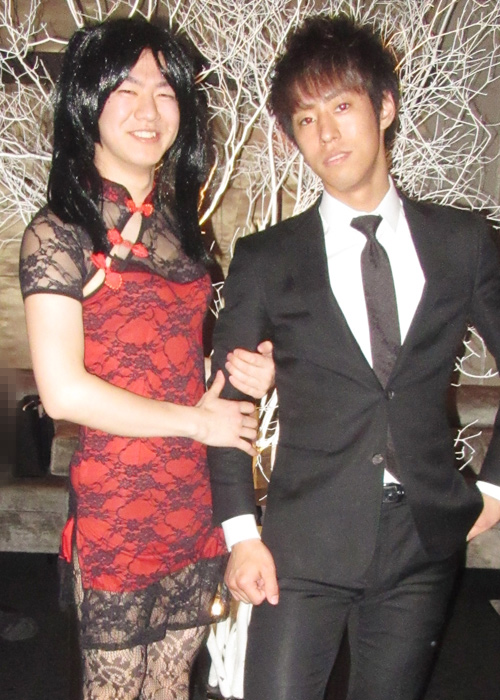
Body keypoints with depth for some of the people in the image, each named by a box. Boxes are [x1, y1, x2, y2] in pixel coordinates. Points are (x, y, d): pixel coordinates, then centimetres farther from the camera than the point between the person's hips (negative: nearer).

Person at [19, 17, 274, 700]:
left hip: (199, 500, 6)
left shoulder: (181, 221, 9)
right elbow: (64, 391, -17)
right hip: (118, 502, -5)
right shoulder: (59, 232, -11)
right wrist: (198, 421, -12)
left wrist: (243, 372, -3)